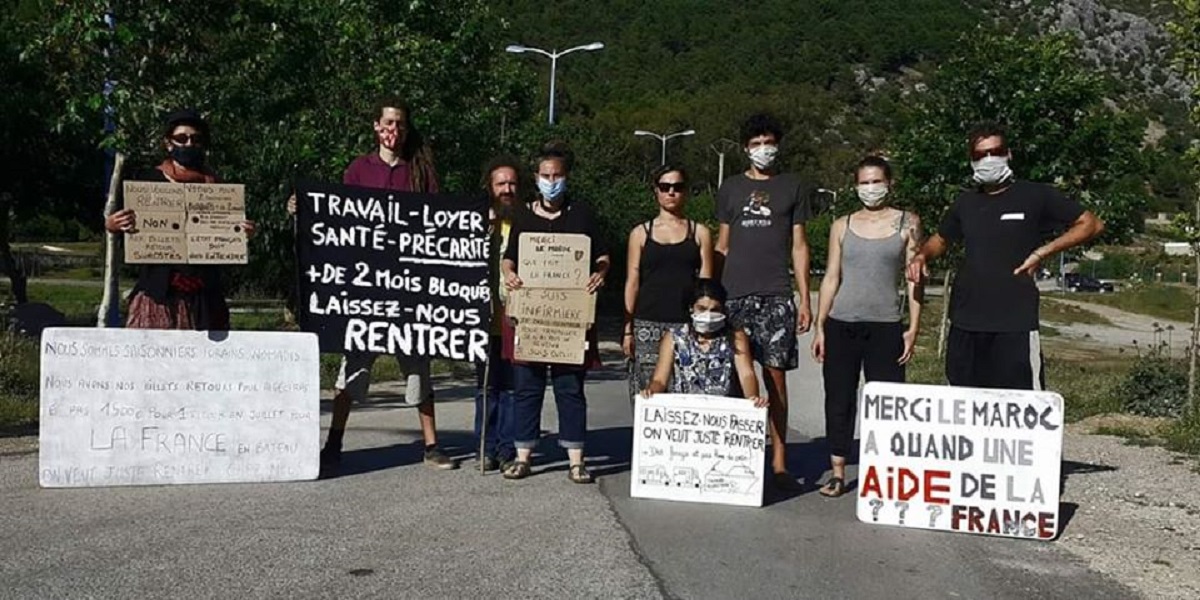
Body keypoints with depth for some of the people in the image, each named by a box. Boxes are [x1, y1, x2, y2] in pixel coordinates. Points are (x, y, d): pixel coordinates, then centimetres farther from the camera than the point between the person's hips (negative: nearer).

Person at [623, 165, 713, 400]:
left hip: (687, 325, 0)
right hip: (647, 325, 0)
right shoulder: (641, 233, 10)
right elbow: (632, 284, 9)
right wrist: (628, 329, 3)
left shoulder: (700, 233, 11)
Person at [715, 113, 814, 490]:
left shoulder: (794, 188, 11)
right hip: (734, 293, 1)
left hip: (776, 296, -1)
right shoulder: (731, 188, 14)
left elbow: (798, 246, 10)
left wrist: (805, 299, 4)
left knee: (776, 375, -4)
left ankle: (779, 462, 1)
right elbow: (722, 244, 16)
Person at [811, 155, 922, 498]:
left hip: (886, 327, -2)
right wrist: (819, 327, 5)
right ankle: (838, 472, 14)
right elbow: (831, 277, 10)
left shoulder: (907, 223, 5)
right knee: (839, 400, 5)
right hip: (841, 325, 2)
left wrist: (913, 327, -3)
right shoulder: (842, 226, 9)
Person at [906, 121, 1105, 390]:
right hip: (964, 324, 5)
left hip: (1015, 324, -5)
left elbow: (1091, 224, 3)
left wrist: (1042, 252, -7)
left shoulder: (1034, 196, 1)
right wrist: (922, 256, 8)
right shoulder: (966, 202, 14)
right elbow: (941, 239, 30)